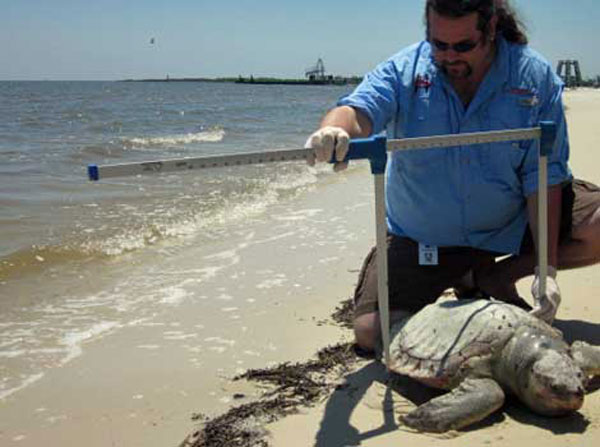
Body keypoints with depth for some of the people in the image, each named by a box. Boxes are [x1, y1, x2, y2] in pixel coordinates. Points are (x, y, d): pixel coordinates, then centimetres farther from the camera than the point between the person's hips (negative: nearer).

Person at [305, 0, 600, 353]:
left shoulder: (535, 77, -12)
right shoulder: (403, 71, -11)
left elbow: (543, 176, -15)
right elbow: (359, 111, -29)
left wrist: (547, 268, -23)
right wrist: (334, 130, -56)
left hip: (512, 227, 0)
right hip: (421, 240, 0)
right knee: (371, 333, -11)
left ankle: (496, 278, 2)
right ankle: (463, 283, 16)